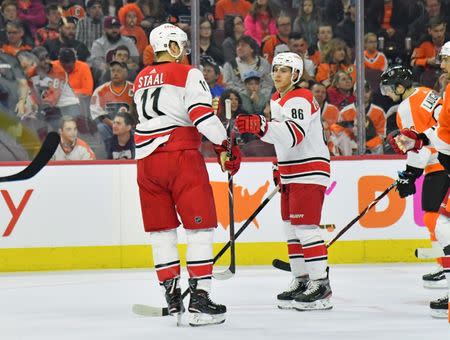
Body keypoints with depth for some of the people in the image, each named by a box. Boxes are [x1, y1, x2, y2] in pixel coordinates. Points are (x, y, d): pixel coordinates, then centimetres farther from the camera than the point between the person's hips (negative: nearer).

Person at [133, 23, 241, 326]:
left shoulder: (141, 80, 17)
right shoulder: (188, 74, -3)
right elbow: (201, 113, -15)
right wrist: (224, 146, -11)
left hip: (146, 159, 6)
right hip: (181, 156, -6)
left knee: (161, 229, 13)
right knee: (200, 226, -4)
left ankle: (172, 295, 15)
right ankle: (200, 298, -11)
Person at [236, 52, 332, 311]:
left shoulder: (301, 100, -17)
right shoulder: (277, 100, 14)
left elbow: (294, 134, -33)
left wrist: (262, 127, -45)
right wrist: (280, 170, 21)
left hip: (310, 171, -10)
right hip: (291, 173, 10)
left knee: (305, 227, -14)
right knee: (291, 228, 11)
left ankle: (321, 285, -13)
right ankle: (302, 281, 18)